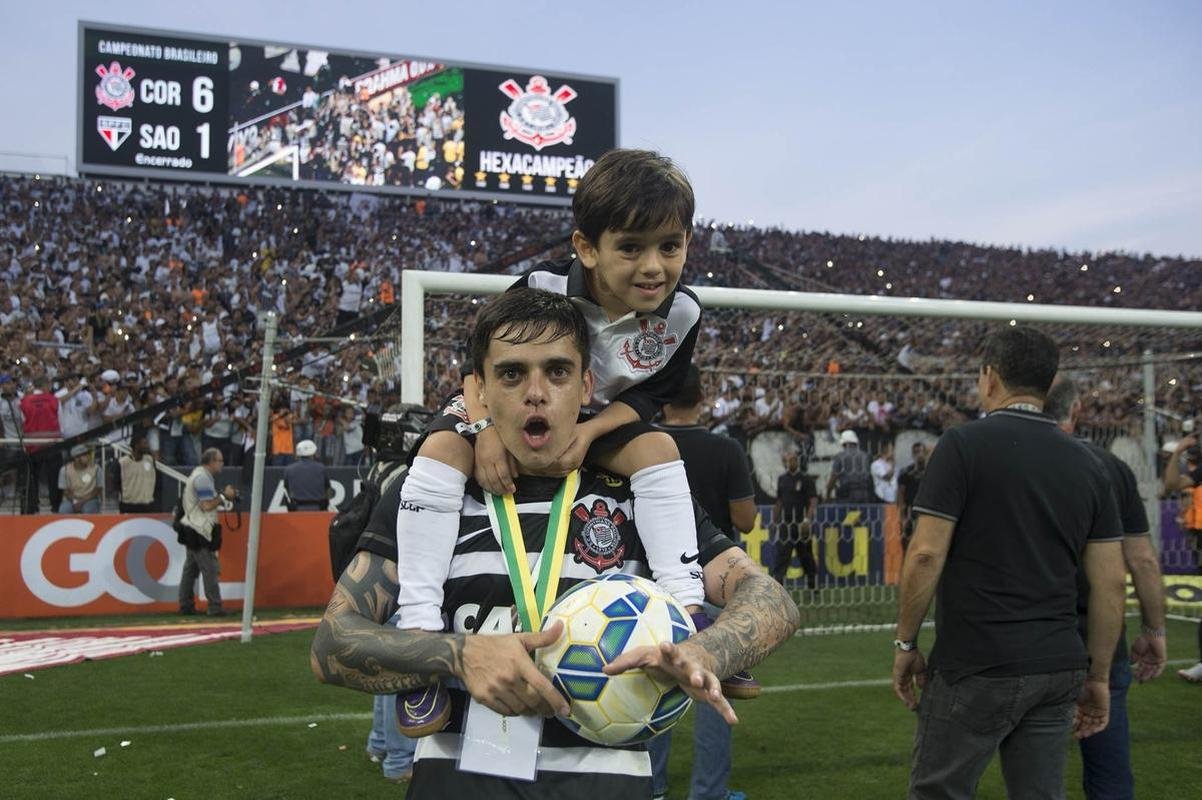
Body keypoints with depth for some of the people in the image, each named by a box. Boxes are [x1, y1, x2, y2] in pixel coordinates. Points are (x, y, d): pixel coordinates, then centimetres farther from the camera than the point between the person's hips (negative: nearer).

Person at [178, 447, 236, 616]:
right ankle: (215, 607, -6)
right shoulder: (203, 478, -15)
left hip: (192, 530, 11)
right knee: (210, 569, -7)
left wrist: (224, 496, 9)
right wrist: (224, 496, -11)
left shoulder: (199, 475, 17)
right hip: (199, 531, -11)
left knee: (191, 568, 12)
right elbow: (207, 505, -22)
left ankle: (186, 606, 15)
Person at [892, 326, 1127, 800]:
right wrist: (1098, 676, 14)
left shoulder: (964, 444, -8)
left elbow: (927, 554, -13)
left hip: (976, 666, -5)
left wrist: (905, 642, -2)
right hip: (1058, 668, 5)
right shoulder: (1087, 464, 8)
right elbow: (1109, 583, 7)